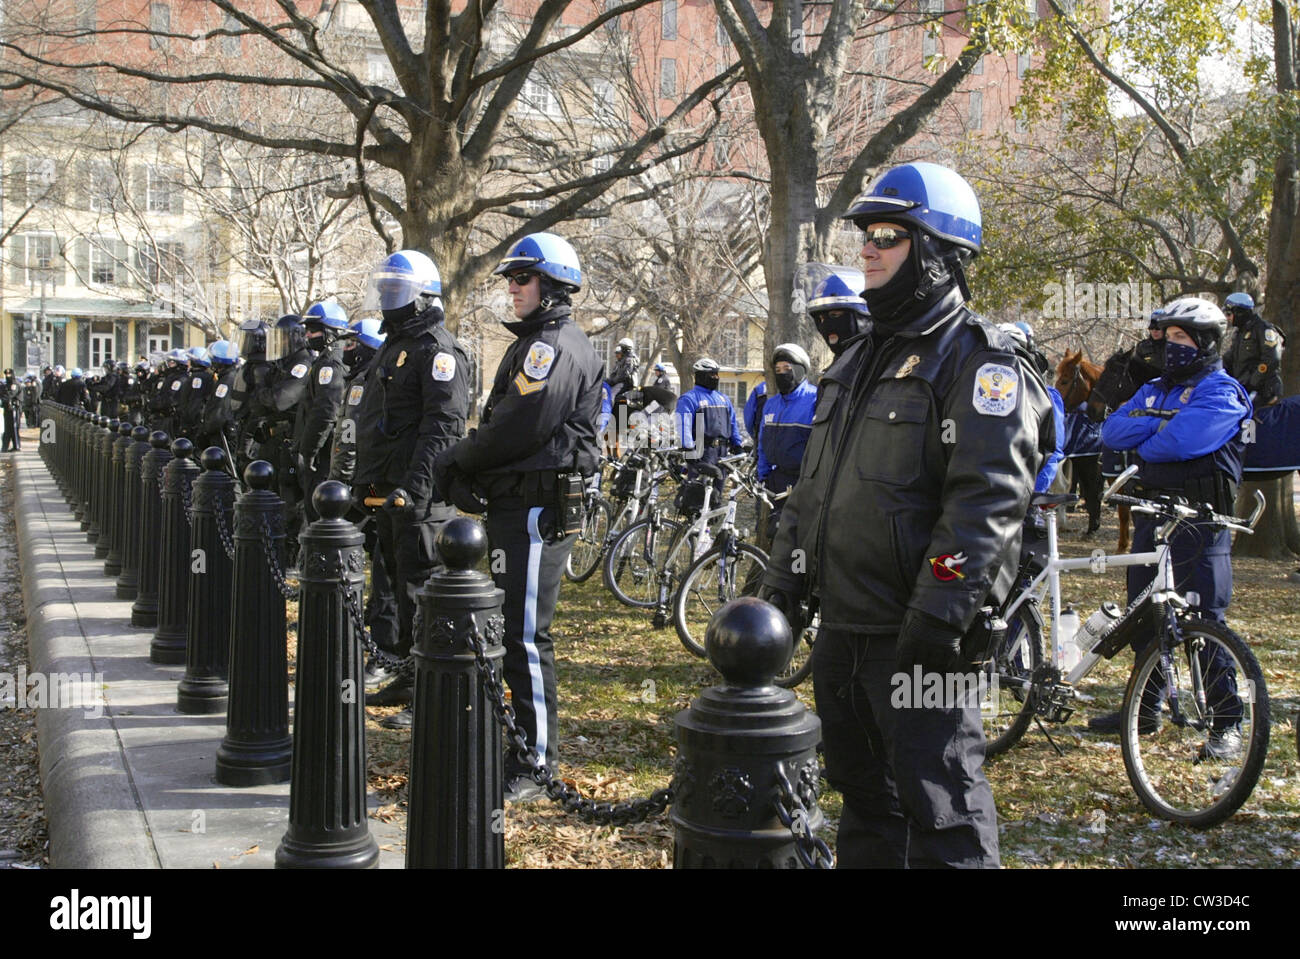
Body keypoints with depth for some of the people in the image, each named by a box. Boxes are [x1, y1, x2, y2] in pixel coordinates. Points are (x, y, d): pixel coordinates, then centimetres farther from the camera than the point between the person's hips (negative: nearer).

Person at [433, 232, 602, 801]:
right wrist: (469, 472, 4)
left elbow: (517, 427, -20)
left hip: (537, 507, -11)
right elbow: (500, 423, 19)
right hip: (515, 503, 11)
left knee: (526, 634, -8)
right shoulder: (535, 342, 21)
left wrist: (459, 462, -7)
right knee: (505, 626, 16)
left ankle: (537, 765, -1)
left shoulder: (557, 346, -13)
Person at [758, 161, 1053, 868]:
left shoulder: (979, 362, -9)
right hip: (841, 627, 8)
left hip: (916, 639, -8)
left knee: (941, 812, -3)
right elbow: (812, 488, 21)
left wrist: (935, 620, -24)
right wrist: (782, 585, 16)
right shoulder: (857, 361, 18)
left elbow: (986, 501, -19)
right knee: (865, 795, 20)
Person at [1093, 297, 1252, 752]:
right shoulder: (1155, 391, 17)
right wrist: (1157, 420, -12)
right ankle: (1146, 708, 25)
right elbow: (1112, 431, 3)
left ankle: (1227, 722, 3)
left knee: (1204, 620, -6)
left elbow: (1184, 441, -23)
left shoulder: (1221, 391, -7)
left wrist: (1142, 441, -4)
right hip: (1152, 513, 8)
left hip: (1200, 518, -8)